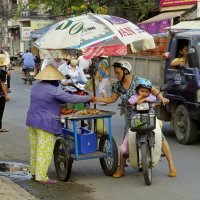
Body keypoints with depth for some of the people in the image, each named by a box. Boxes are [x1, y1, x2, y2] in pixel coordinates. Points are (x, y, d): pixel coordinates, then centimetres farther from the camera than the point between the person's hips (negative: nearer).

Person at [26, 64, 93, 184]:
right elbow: (71, 98, -15)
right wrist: (88, 98, -4)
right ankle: (41, 176, 0)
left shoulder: (36, 87, 9)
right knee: (45, 150, -3)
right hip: (45, 124, -9)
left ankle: (34, 172, 26)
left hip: (32, 120, 9)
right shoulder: (53, 90, -17)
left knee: (35, 147, 16)